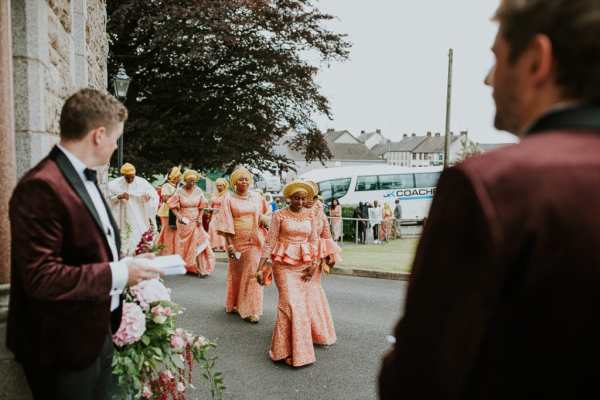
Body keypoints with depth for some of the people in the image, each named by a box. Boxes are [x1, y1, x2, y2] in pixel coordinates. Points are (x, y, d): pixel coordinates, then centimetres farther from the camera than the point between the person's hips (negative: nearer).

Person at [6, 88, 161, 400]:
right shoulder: (42, 187, -24)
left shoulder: (84, 178, 7)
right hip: (64, 345, -9)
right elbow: (41, 277, -27)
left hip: (97, 333, 9)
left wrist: (124, 263, 3)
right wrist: (118, 273, -23)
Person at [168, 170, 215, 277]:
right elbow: (173, 206, -2)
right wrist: (179, 217, -14)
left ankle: (201, 269, -5)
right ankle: (183, 267, 20)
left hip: (196, 222, 1)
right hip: (184, 222, -1)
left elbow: (202, 207, 6)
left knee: (199, 244, -6)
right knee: (184, 245, 7)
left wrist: (200, 218, -7)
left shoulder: (198, 191, 0)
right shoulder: (180, 191, -5)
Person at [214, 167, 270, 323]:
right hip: (237, 241, -1)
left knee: (252, 273, -2)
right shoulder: (229, 199, -1)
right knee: (236, 273, 11)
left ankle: (251, 310, 6)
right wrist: (229, 244, -13)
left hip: (254, 241, 1)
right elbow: (226, 224, -6)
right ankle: (234, 304, 30)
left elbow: (267, 215, 18)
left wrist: (264, 219, -6)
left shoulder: (256, 197, 6)